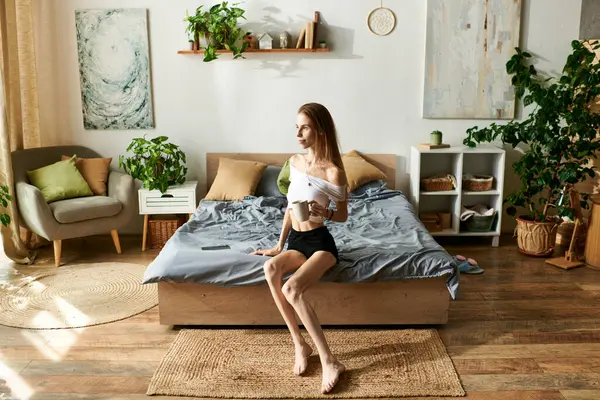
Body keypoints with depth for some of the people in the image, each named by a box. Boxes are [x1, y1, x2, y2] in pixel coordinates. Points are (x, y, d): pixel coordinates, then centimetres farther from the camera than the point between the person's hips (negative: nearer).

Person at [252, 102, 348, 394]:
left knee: (291, 289, -31)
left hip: (321, 242, -6)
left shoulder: (333, 171, -12)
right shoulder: (294, 162, 8)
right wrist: (279, 245, 14)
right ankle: (299, 345, -16)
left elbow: (343, 215, -2)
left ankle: (329, 361, -22)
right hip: (296, 241, 6)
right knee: (271, 268, -28)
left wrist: (325, 213, -25)